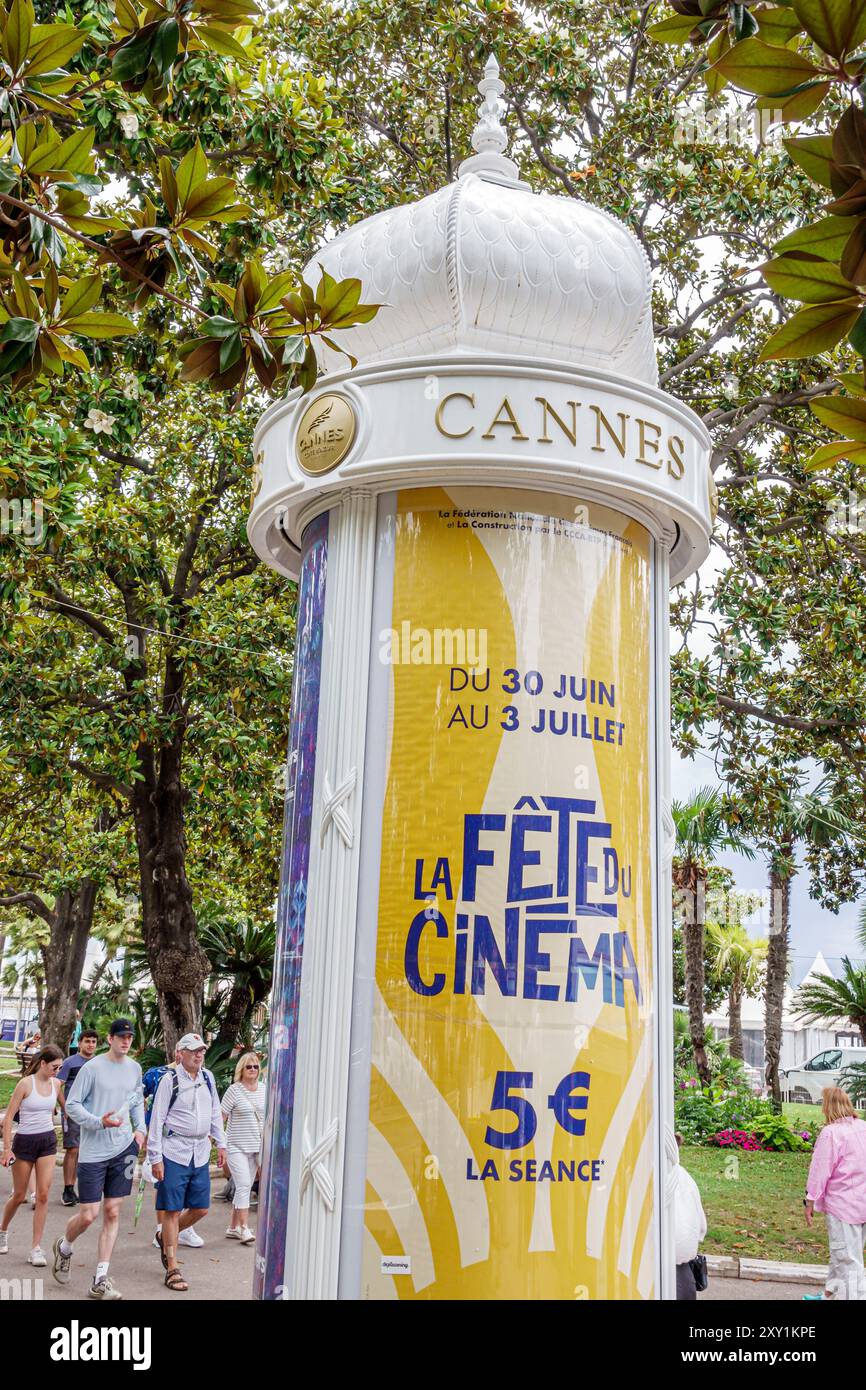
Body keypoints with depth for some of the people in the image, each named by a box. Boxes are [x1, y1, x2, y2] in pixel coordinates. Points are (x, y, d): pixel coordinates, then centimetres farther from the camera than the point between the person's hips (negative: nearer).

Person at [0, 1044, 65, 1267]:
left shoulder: (56, 1084, 2)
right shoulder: (26, 1084, -13)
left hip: (48, 1141, 4)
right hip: (25, 1141, -4)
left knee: (43, 1195, -4)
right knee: (19, 1196, 9)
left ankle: (36, 1249, 2)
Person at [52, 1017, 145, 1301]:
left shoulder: (134, 1068, 7)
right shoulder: (92, 1068, -10)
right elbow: (72, 1104, -8)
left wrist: (140, 1129, 6)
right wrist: (100, 1121, -21)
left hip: (123, 1148, 4)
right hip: (93, 1151, -4)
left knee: (112, 1213, 4)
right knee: (88, 1215, -2)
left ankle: (100, 1280, 11)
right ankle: (64, 1247, 32)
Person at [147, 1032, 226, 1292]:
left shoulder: (207, 1078, 7)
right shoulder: (170, 1080, -9)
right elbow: (157, 1120, -8)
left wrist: (220, 1144, 14)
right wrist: (155, 1158, -11)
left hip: (200, 1153, 6)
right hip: (174, 1152, -5)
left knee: (200, 1208, 8)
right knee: (172, 1211, 0)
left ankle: (165, 1237, 34)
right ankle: (172, 1270, 11)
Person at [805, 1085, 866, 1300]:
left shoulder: (831, 1133, -17)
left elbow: (820, 1171, -15)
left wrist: (810, 1202, -7)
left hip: (843, 1204, -7)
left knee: (848, 1260, 0)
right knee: (841, 1255, 20)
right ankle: (830, 1294, 32)